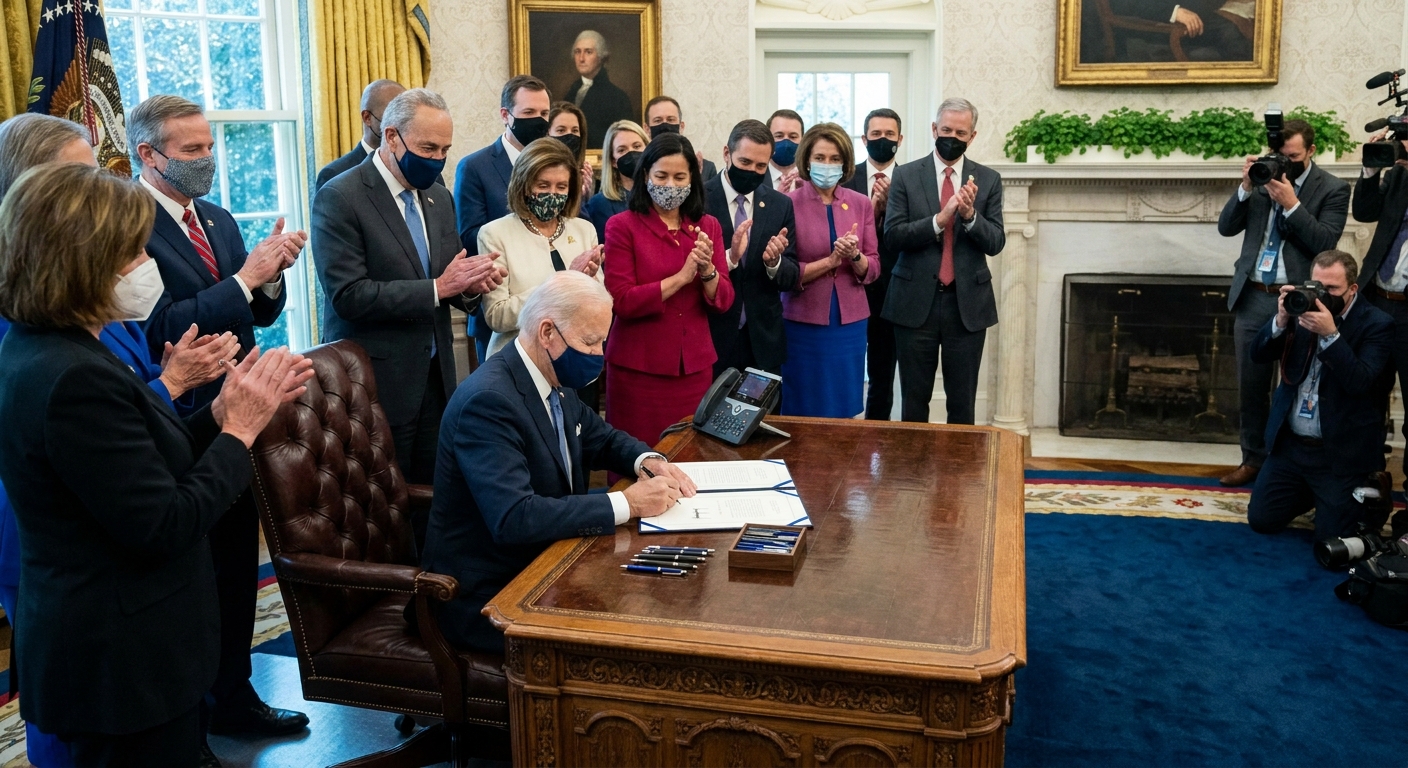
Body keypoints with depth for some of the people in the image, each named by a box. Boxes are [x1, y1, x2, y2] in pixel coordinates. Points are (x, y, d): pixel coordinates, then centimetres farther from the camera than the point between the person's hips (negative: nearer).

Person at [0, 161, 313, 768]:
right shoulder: (75, 379, -26)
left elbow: (141, 464, 7)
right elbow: (163, 528, -24)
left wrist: (221, 411, -3)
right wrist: (241, 427, -15)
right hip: (123, 662, -9)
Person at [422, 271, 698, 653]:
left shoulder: (557, 383, 3)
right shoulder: (489, 400, -25)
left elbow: (602, 438, 19)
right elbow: (513, 518, -34)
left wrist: (648, 461, -4)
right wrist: (627, 503, -30)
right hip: (487, 597, -9)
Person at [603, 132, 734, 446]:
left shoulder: (708, 226, 8)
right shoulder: (622, 226, -4)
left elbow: (723, 301, 3)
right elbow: (622, 301, -13)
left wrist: (707, 270, -16)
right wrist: (681, 277, -17)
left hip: (695, 365, 4)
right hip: (638, 367, -3)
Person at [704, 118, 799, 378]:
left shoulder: (781, 205, 4)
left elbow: (791, 278, 4)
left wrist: (774, 262, -18)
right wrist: (729, 257, -25)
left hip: (763, 339, 3)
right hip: (710, 337, -3)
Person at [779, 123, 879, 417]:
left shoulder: (861, 204, 4)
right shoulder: (789, 204, -6)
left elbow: (873, 268, 3)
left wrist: (854, 256, -17)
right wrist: (831, 260, -17)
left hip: (851, 322, 3)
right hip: (804, 323, -3)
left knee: (845, 408, 11)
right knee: (804, 412, 6)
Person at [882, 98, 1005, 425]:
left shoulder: (988, 180, 5)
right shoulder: (906, 175, 1)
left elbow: (996, 243, 0)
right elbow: (892, 234, -8)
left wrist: (970, 215, -18)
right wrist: (939, 219, -21)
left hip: (968, 303, 1)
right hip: (916, 301, -1)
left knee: (963, 401, 8)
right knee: (914, 398, 7)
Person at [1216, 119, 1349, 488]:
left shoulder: (1333, 190, -2)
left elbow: (1325, 243, -14)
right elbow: (1226, 228, 4)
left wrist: (1291, 203, -19)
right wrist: (1246, 188, -10)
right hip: (1253, 297, 4)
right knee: (1251, 386, 10)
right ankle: (1254, 460, 22)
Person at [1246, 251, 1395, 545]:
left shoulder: (1376, 324, -10)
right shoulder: (1302, 309, 2)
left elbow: (1360, 383, -23)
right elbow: (1258, 355, -3)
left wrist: (1330, 334, -31)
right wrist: (1281, 320, -20)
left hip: (1341, 453, -4)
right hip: (1290, 444, 5)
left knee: (1331, 540, -2)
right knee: (1261, 519, 6)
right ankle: (1312, 492, 32)